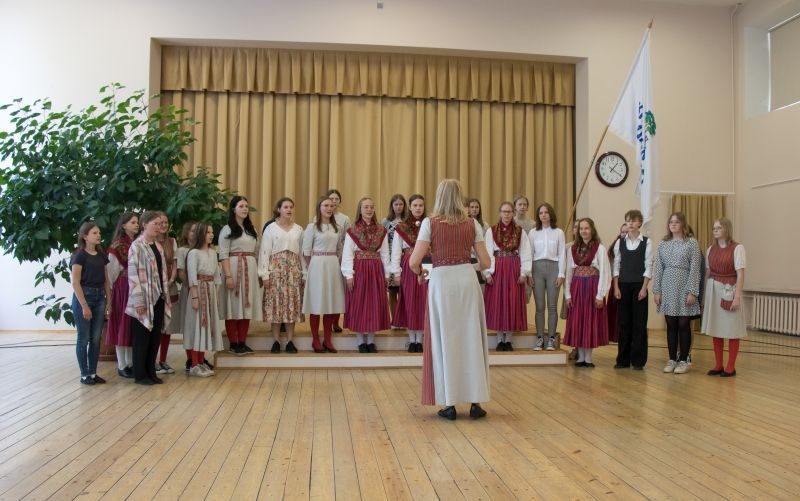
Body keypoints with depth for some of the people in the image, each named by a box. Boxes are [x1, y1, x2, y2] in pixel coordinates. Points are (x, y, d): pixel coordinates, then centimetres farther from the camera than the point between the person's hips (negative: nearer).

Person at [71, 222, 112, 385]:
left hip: (100, 297, 6)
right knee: (84, 338, 1)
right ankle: (84, 374, 10)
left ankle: (93, 372, 15)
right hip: (83, 297, -6)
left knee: (96, 338, 7)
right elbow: (75, 283, -12)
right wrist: (84, 305, -16)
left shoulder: (101, 255, 11)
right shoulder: (80, 256, -7)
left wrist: (108, 302, 7)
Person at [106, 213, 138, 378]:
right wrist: (113, 289, -4)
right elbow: (112, 271, -4)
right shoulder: (118, 245, -5)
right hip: (123, 288, -5)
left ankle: (131, 363, 18)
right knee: (123, 324, 1)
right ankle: (122, 366, 8)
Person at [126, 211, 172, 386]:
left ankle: (151, 372, 19)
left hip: (158, 298, 7)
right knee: (142, 337, 2)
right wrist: (138, 301, -16)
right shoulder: (137, 246, -7)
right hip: (145, 299, -6)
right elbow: (132, 274, -12)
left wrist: (166, 297, 12)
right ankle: (140, 375, 11)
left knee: (155, 336, 9)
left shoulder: (158, 246, 14)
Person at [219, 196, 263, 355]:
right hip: (234, 269, -6)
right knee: (234, 306, -2)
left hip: (250, 270, 6)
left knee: (246, 306, 7)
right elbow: (223, 255, -10)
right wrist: (228, 276, -19)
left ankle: (242, 342, 13)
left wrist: (259, 273, 10)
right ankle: (233, 344, 5)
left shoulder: (251, 230, 17)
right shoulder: (227, 229, -3)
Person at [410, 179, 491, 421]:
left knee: (444, 340, 7)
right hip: (467, 280, 2)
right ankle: (475, 402, 13)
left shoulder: (430, 223, -3)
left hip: (440, 281, -2)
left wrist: (420, 273, 13)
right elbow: (486, 262, 5)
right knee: (471, 338, 9)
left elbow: (414, 261, -9)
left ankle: (449, 403, 11)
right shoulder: (472, 224, 5)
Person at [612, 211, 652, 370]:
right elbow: (616, 265, 6)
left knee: (639, 323, 1)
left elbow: (648, 266, -3)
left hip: (639, 285, -2)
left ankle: (638, 360, 8)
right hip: (623, 285, 2)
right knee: (623, 322, 6)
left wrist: (644, 287, -10)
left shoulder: (646, 242, -1)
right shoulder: (620, 242, 7)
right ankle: (623, 359, 13)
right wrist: (616, 287, -1)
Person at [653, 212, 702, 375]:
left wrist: (692, 292, -12)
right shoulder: (663, 243, 8)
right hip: (668, 289, 3)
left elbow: (695, 269, -6)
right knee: (671, 325, 7)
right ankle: (672, 360, 15)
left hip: (684, 289, -3)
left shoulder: (691, 243, -2)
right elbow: (658, 268, 8)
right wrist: (656, 291, 2)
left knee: (683, 325, 2)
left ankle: (683, 361, 11)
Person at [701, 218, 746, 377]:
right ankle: (718, 365, 15)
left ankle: (731, 367, 9)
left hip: (729, 290, -5)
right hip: (713, 289, 5)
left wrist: (737, 296, -14)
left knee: (731, 329, 1)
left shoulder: (737, 248, -7)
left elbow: (740, 274, -9)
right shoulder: (711, 249, 9)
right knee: (715, 329, 7)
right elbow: (708, 273, 10)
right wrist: (704, 295, 8)